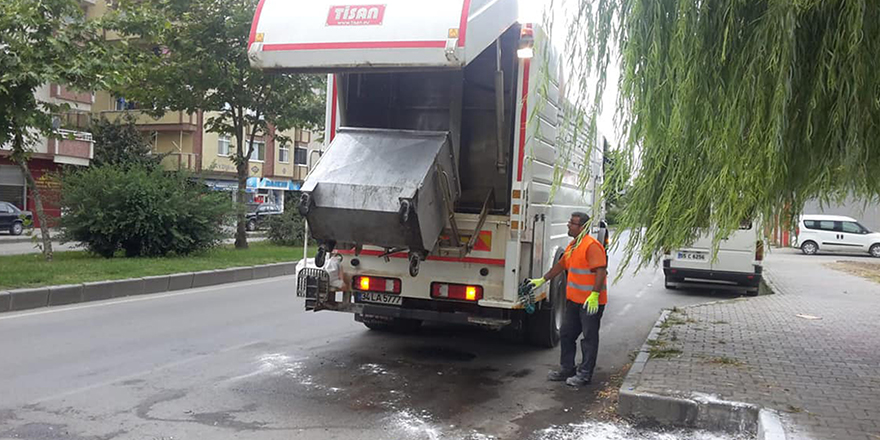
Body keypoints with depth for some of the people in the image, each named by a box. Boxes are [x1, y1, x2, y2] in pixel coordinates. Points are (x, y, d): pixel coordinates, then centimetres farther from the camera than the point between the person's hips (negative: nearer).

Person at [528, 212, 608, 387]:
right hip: (574, 300, 10)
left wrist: (594, 294, -29)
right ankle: (567, 369, 26)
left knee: (589, 337, 2)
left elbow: (601, 271, -23)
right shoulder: (572, 246, 14)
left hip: (591, 302, -10)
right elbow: (561, 265, 26)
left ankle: (585, 374, 10)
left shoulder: (592, 245, -16)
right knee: (566, 334, 14)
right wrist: (543, 280, 28)